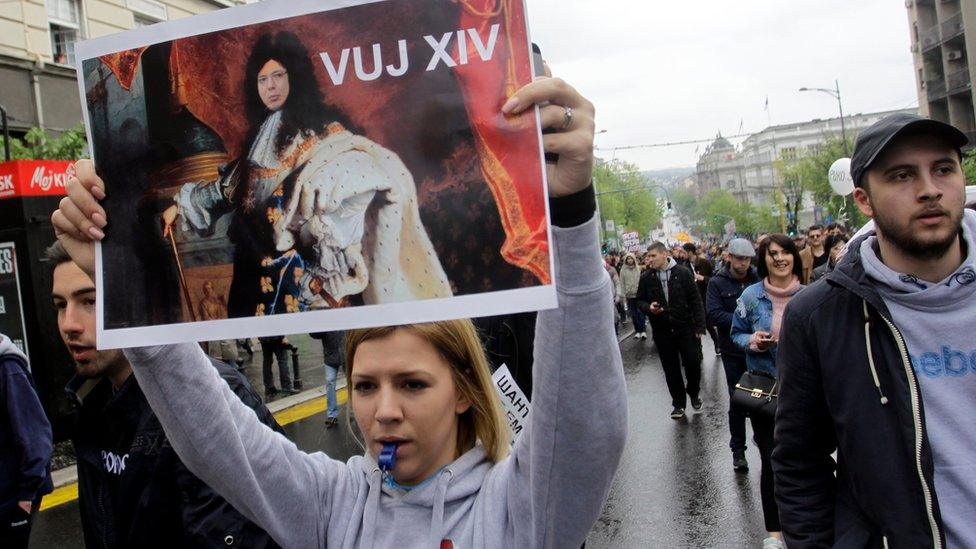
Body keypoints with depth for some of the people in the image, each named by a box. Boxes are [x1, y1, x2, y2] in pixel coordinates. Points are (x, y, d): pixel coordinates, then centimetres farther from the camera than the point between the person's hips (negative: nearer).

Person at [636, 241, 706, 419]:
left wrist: (700, 326, -8)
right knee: (671, 369, 8)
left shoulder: (683, 273, -6)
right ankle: (678, 403, 23)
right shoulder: (646, 277, -1)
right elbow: (640, 300, 9)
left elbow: (695, 301, -4)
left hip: (686, 328, -2)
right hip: (662, 331, 2)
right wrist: (648, 307, -14)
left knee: (693, 362, -1)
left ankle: (693, 393, 28)